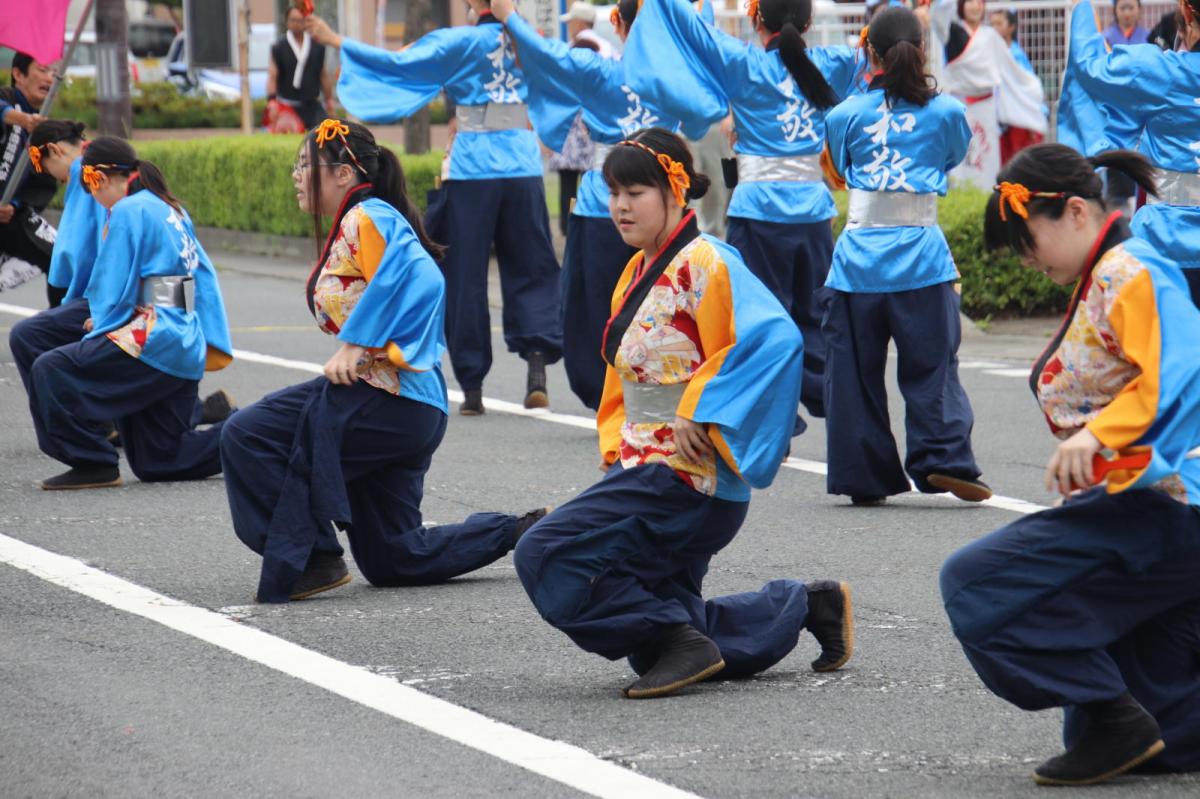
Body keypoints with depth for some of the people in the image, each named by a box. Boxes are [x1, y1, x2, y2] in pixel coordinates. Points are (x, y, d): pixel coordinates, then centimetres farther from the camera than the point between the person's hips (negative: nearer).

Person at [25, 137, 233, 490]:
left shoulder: (129, 211, -9)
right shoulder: (171, 210, 18)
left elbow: (113, 289, -12)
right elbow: (205, 277, 20)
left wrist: (101, 331, 3)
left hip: (155, 341, -9)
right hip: (186, 346, 9)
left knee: (51, 372, -16)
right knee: (157, 462, 12)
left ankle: (93, 463, -11)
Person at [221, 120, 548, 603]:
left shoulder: (368, 218, -10)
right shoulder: (347, 228, 21)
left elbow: (419, 281, -25)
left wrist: (354, 345, -24)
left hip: (385, 398, -11)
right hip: (410, 407, 11)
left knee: (247, 437, -15)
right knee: (391, 560, 13)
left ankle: (311, 560, -9)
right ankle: (521, 532, 14)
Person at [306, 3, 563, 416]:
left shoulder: (461, 41, -7)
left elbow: (398, 63, -8)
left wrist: (335, 41, 1)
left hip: (473, 168, -3)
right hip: (523, 167, 3)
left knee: (466, 274, 6)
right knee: (530, 270, 10)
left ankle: (472, 385, 7)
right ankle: (537, 359, -11)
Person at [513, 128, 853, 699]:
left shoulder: (706, 264, -12)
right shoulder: (638, 273, 15)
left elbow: (772, 338, -26)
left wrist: (701, 415, -23)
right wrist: (617, 452, 11)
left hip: (686, 477, -10)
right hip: (644, 470, 10)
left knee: (545, 557, -20)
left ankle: (682, 643, -17)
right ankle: (809, 605, 24)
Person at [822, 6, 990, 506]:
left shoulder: (847, 115, 2)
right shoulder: (946, 113, 1)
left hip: (859, 254, 1)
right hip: (921, 253, -1)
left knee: (856, 370, 8)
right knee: (932, 366, 6)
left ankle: (864, 478, 10)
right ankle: (943, 459, -5)